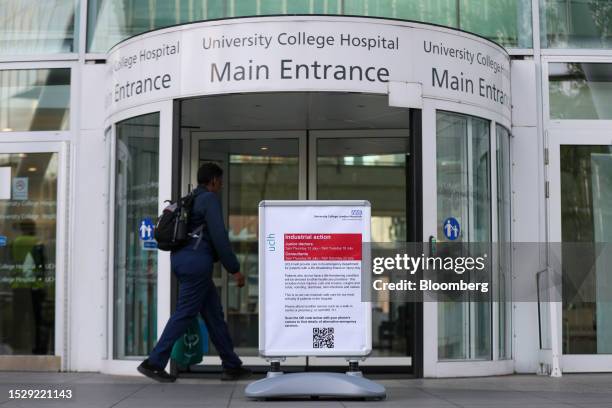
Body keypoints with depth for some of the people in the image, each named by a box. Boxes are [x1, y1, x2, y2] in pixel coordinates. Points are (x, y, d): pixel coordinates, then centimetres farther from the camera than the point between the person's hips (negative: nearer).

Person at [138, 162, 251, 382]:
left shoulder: (190, 200, 21)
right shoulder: (210, 199, -7)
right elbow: (219, 237, -14)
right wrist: (235, 269, -10)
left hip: (182, 258, 10)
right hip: (197, 260, -10)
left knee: (213, 312, 10)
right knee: (184, 313, -5)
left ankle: (232, 366, 13)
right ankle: (154, 363, -4)